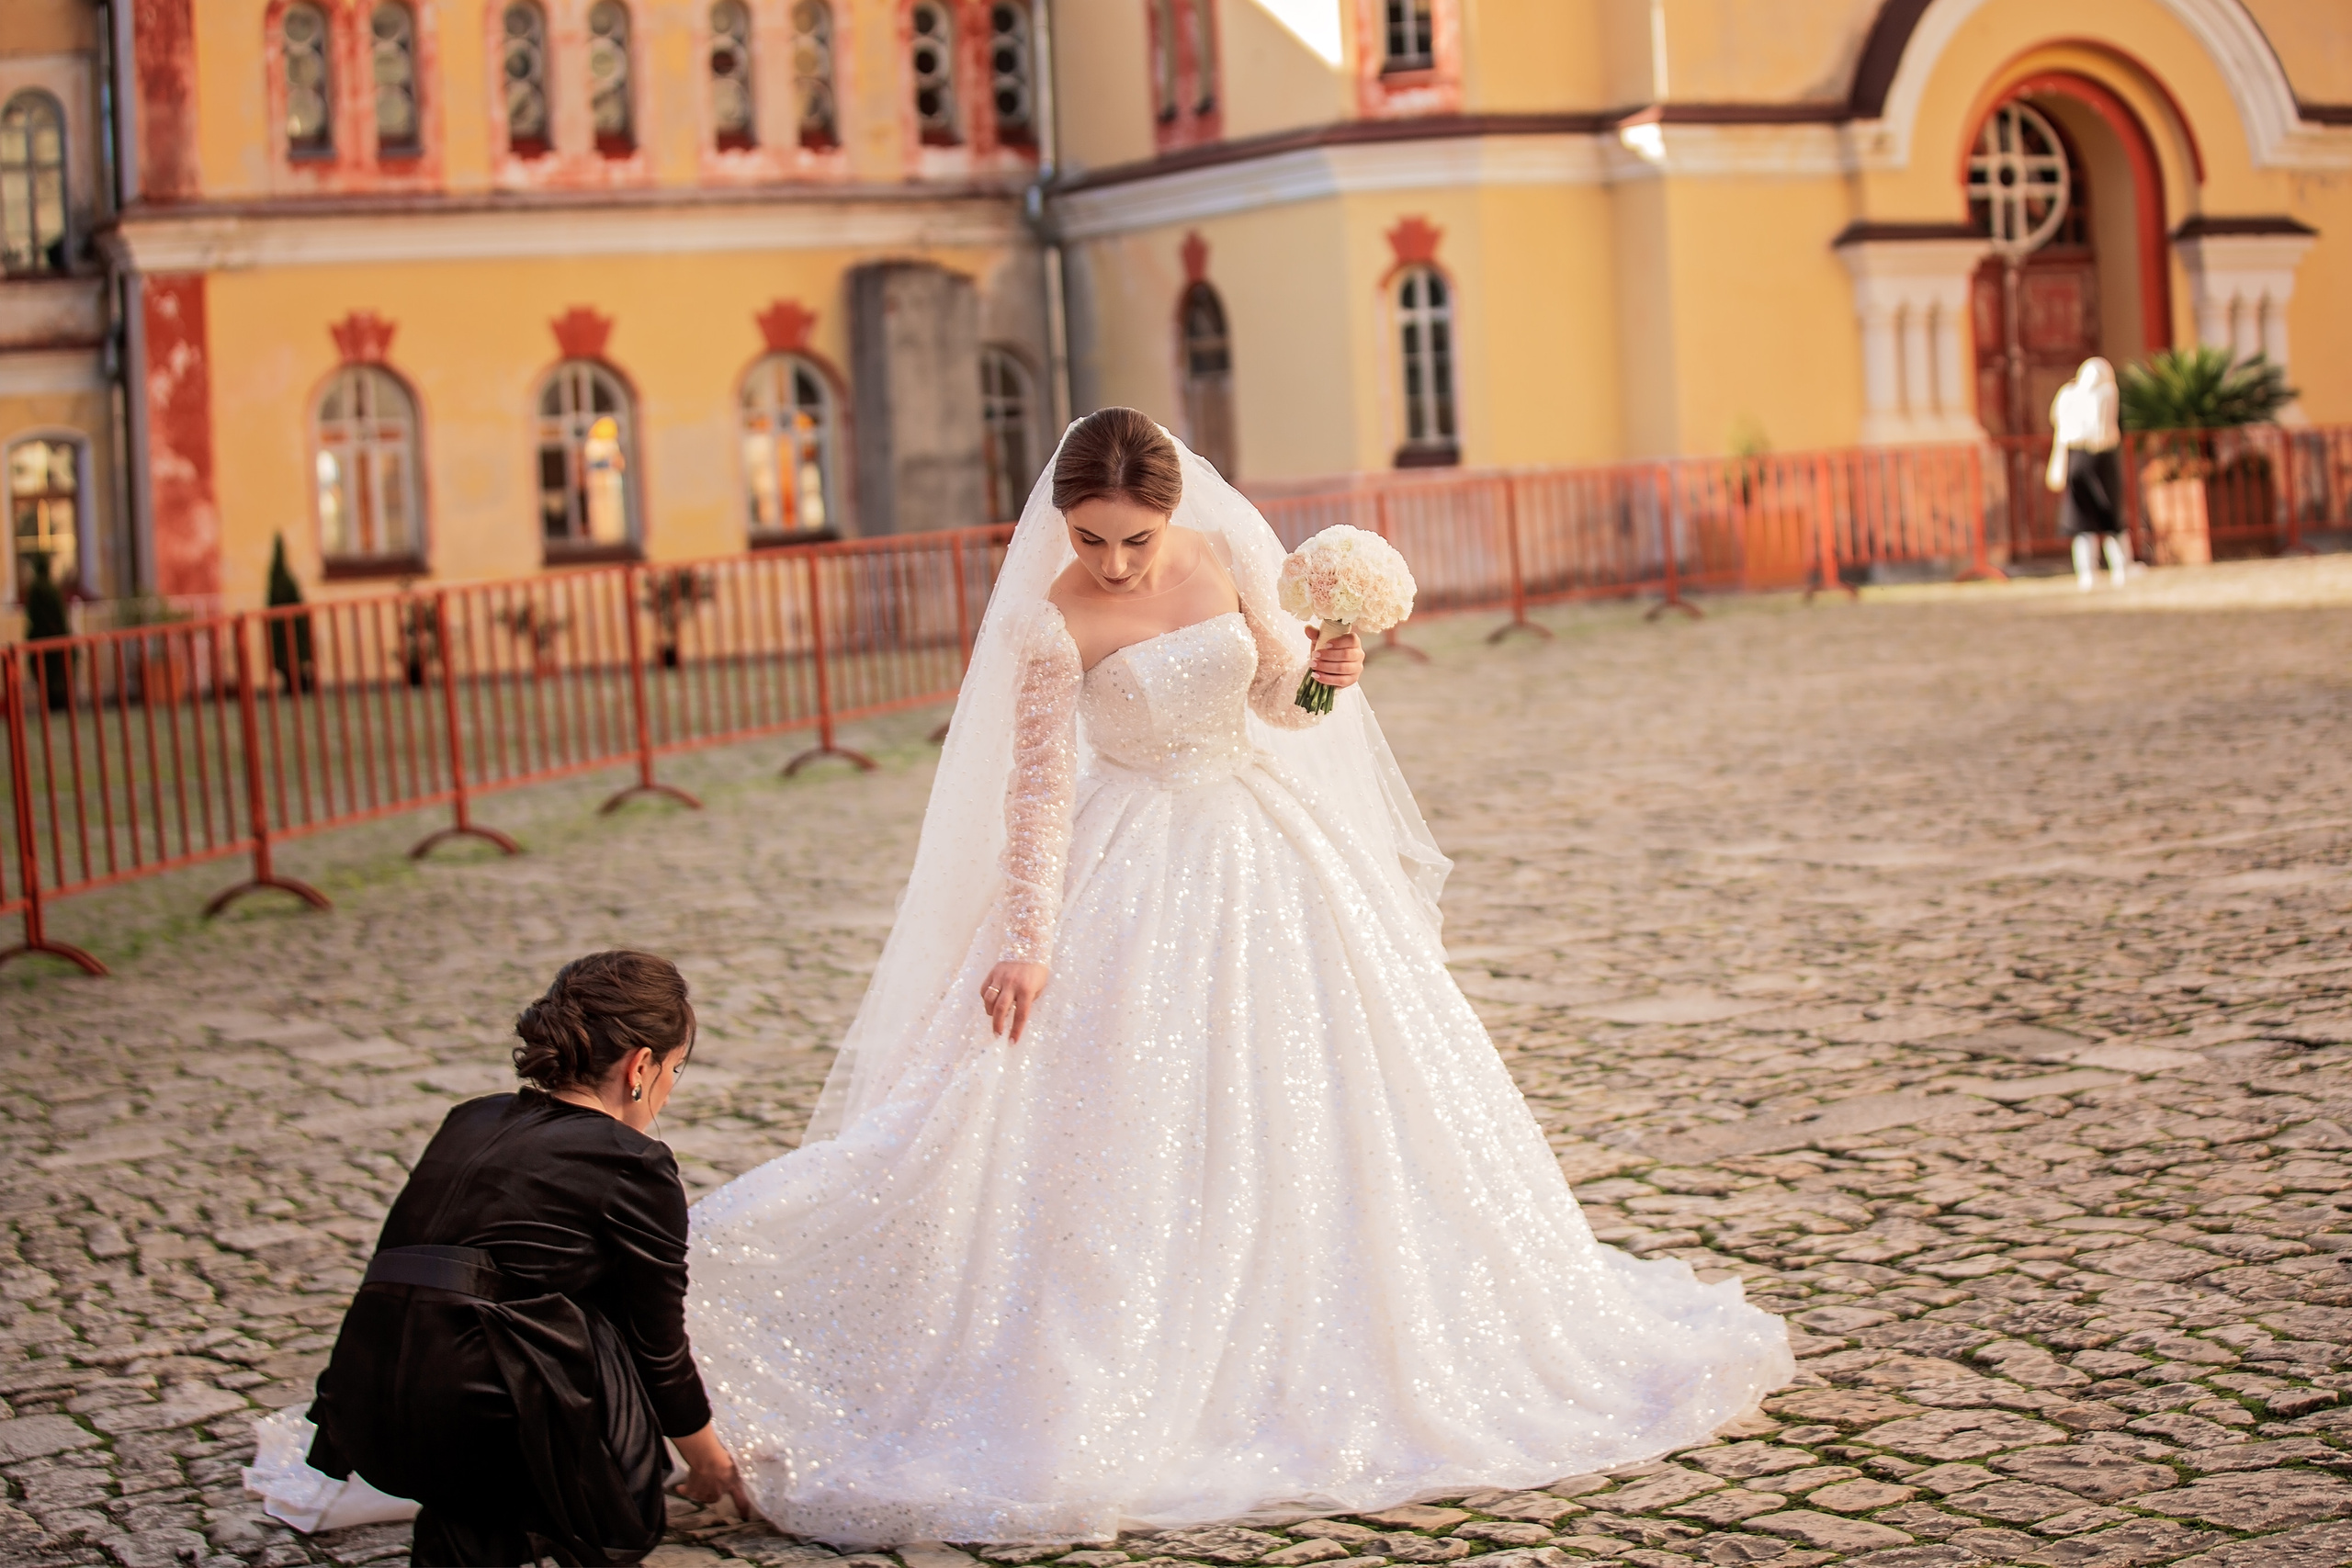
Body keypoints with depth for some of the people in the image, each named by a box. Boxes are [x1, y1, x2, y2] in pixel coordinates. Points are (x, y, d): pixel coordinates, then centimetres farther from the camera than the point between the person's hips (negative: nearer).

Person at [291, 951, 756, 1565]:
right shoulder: (635, 1167, 0)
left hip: (364, 1425, 6)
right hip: (475, 1419, -6)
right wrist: (709, 1459, 28)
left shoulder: (470, 1122, 19)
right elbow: (659, 1346, 9)